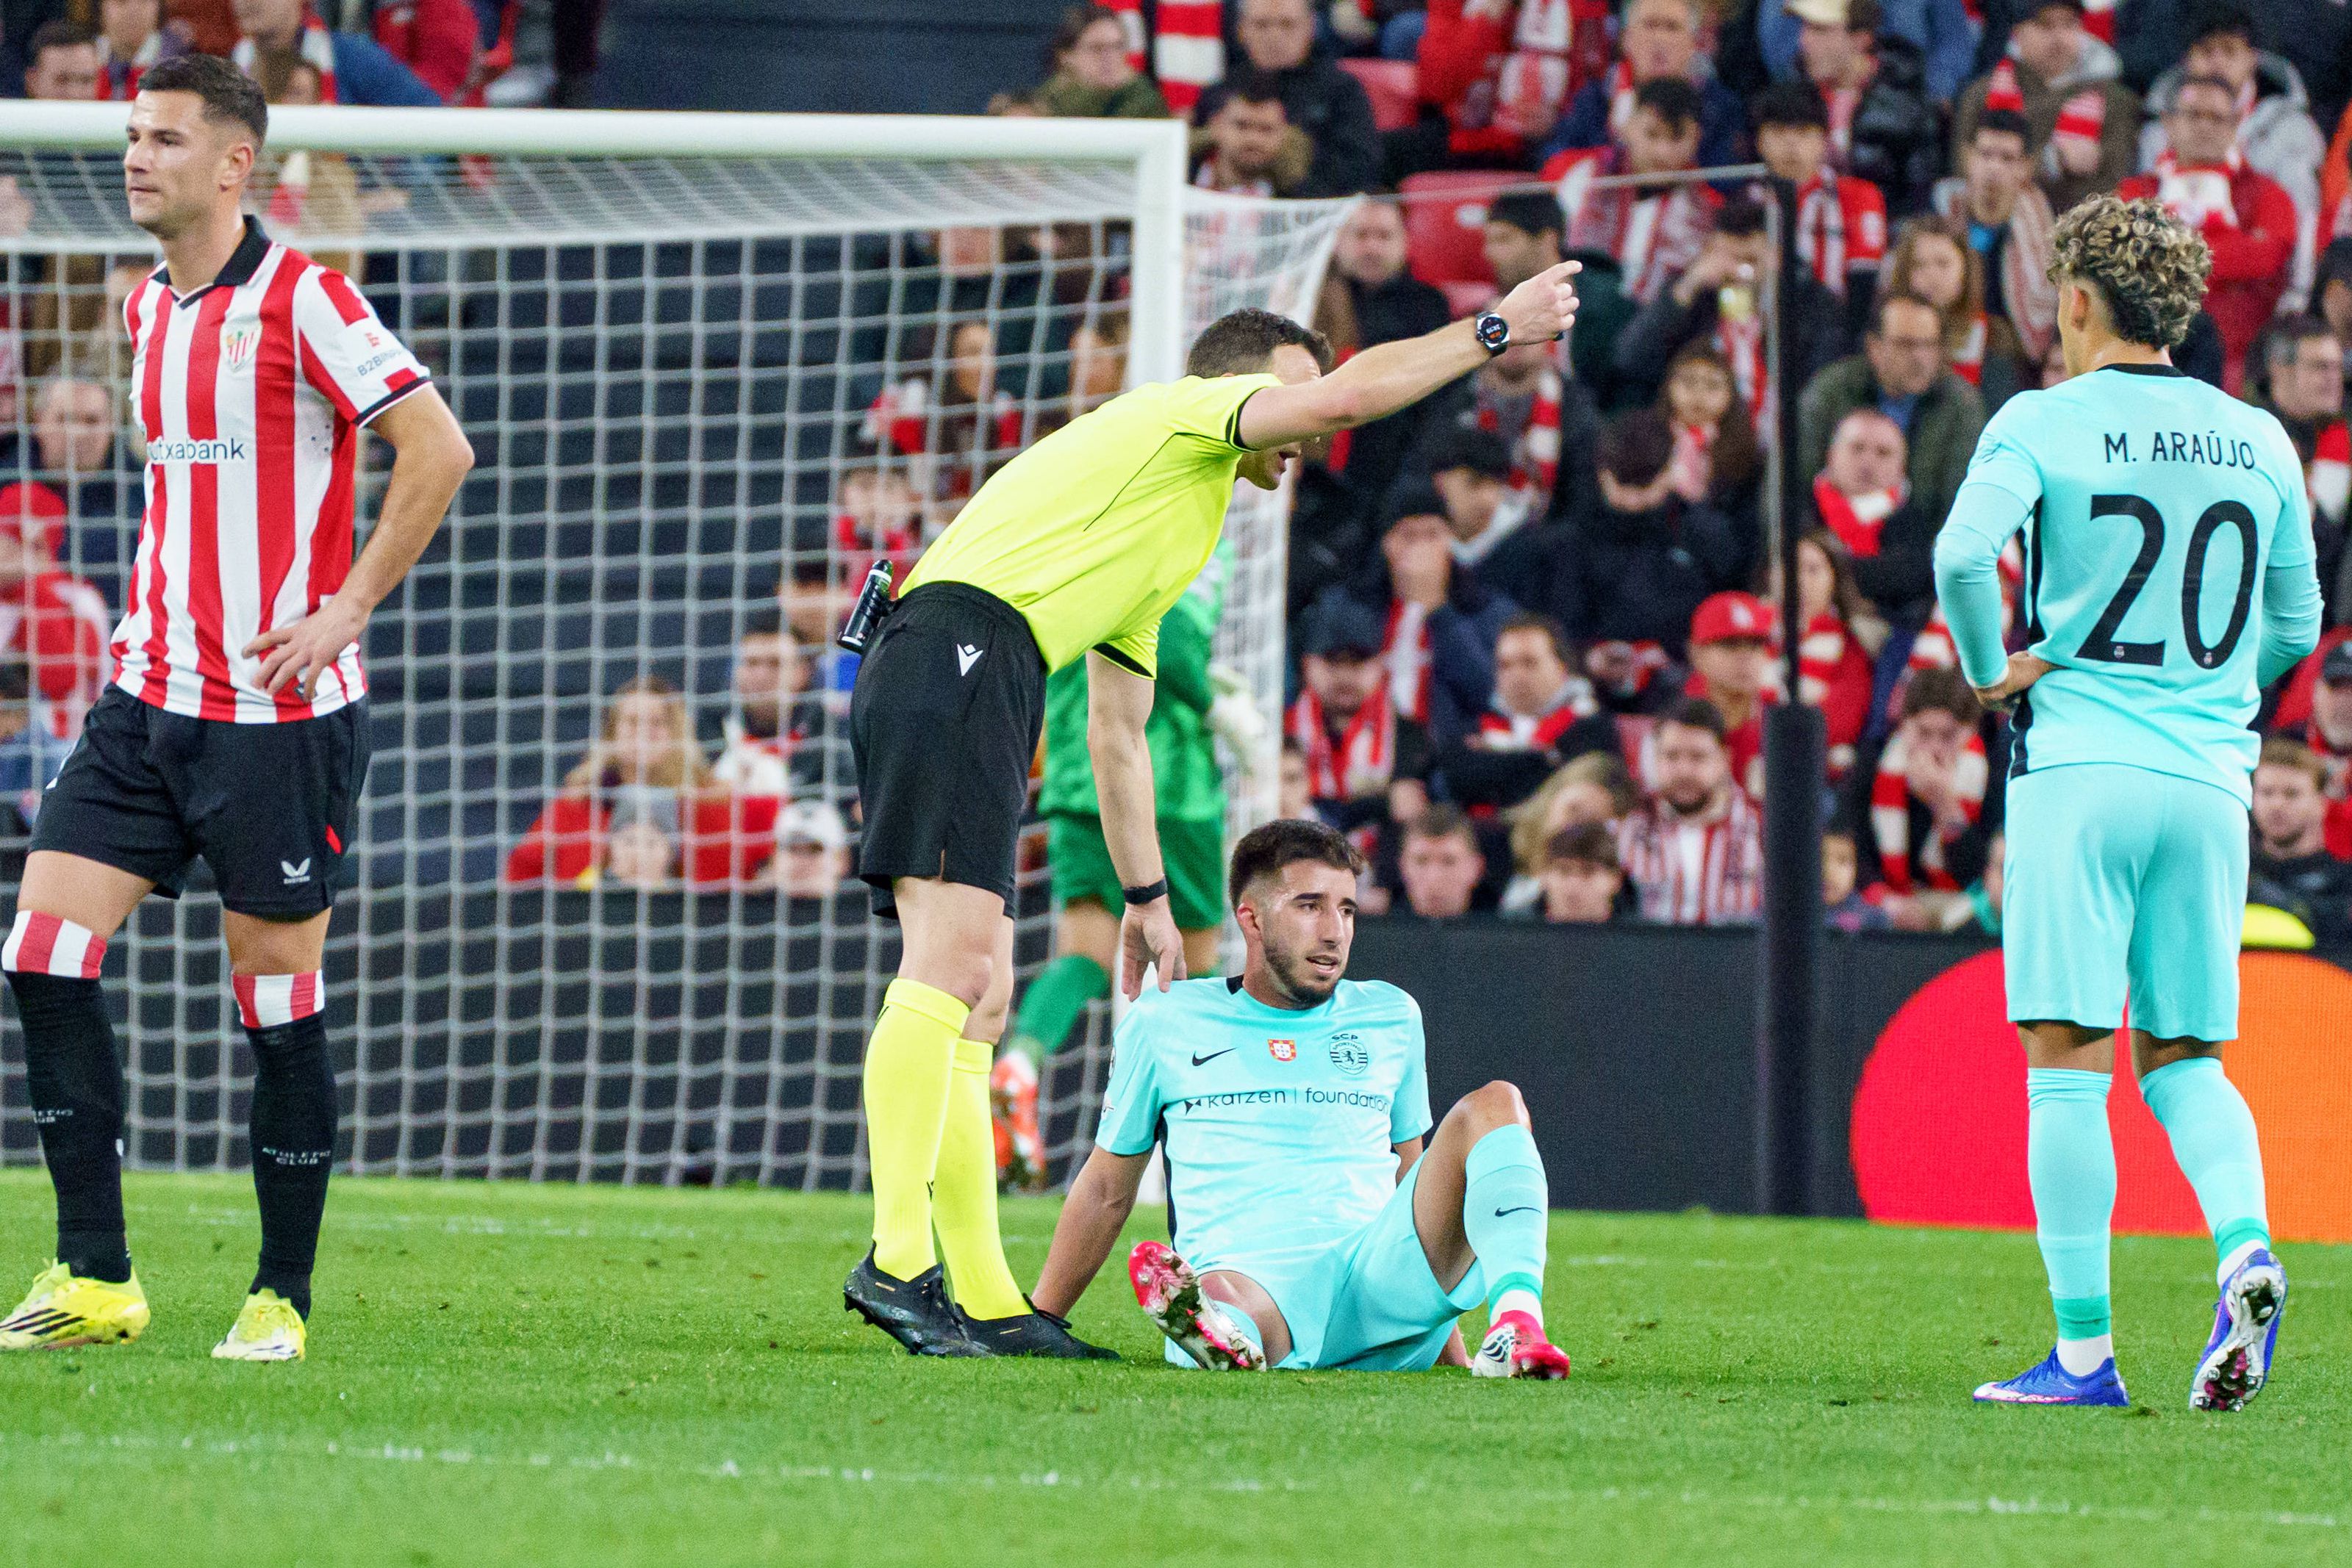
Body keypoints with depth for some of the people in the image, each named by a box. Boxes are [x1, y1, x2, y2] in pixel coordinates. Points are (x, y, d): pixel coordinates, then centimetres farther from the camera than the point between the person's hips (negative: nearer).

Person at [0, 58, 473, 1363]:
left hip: (278, 713, -7)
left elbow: (437, 449, -14)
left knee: (279, 1003, 0)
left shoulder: (299, 302, -12)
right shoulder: (148, 310, 12)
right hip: (149, 698, 7)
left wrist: (346, 607, -15)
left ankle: (283, 1295, 11)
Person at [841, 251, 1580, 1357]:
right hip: (958, 652, -10)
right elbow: (1342, 397, -8)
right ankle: (896, 1260, -30)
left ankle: (985, 1304, 4)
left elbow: (1119, 736, 38)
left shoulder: (1166, 551, 35)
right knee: (954, 964, -20)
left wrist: (1147, 898, 37)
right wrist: (1494, 330, 2)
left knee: (975, 997, 6)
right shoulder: (1181, 412, 8)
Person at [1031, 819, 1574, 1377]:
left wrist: (1450, 1348, 26)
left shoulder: (1390, 1018, 22)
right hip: (1249, 1279, -3)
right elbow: (1107, 1190, 22)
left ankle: (1516, 1321, -43)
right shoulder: (1165, 1022, 15)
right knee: (1220, 1295, -39)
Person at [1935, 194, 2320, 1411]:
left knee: (2066, 1062, -2)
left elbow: (1965, 554, -18)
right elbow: (2295, 622, 18)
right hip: (2211, 777, 4)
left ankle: (2084, 1348, -6)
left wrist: (1992, 671, -3)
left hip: (2078, 766, -4)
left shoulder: (2043, 423, -3)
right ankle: (2246, 1251, -14)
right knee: (2181, 1058, 13)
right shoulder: (2260, 442, 12)